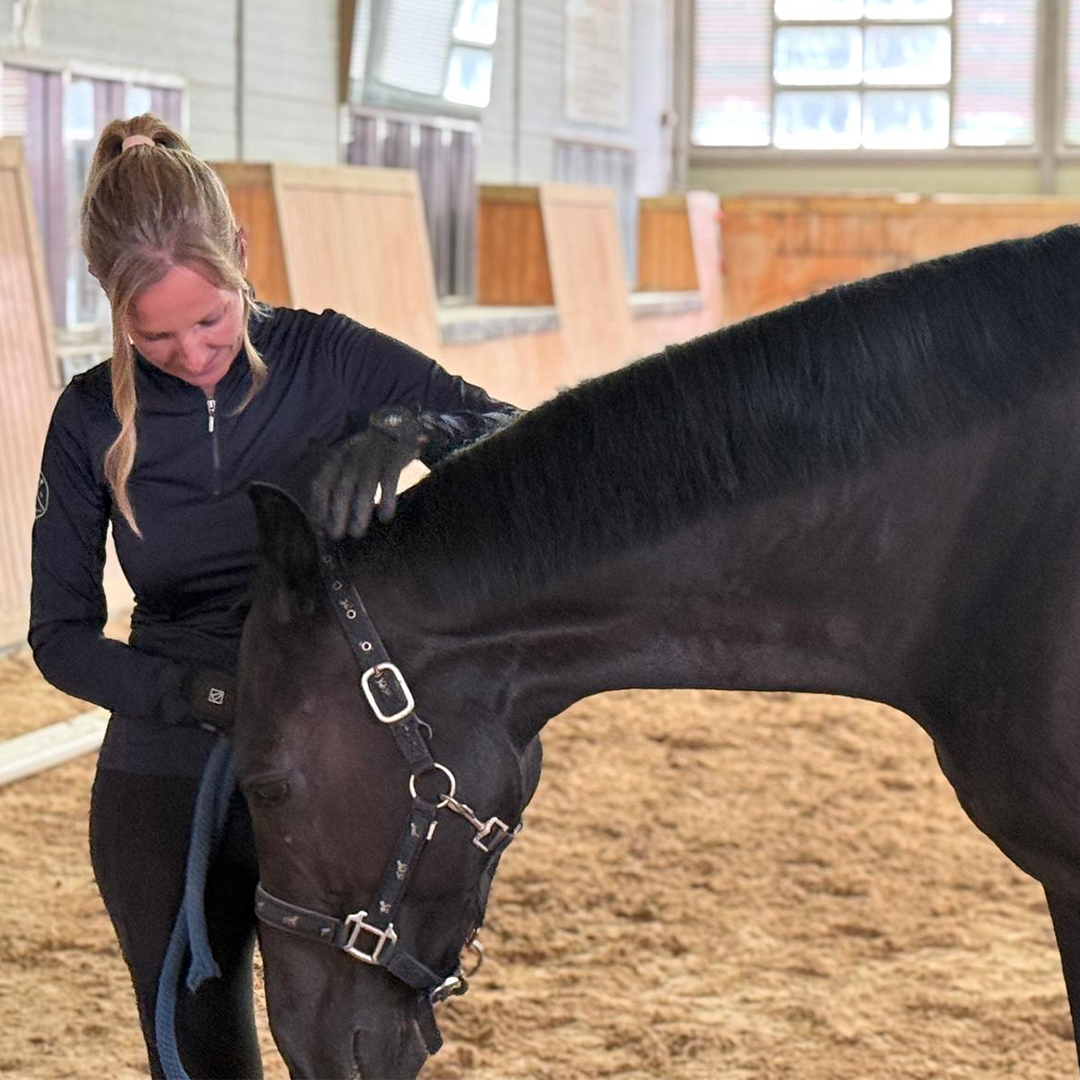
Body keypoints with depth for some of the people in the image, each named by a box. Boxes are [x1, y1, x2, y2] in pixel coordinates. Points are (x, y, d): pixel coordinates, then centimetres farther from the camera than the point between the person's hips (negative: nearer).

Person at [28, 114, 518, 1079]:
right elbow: (60, 635, -1)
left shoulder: (330, 361, -7)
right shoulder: (94, 420, -3)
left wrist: (411, 432, -33)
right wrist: (198, 690, -19)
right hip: (165, 794, 1)